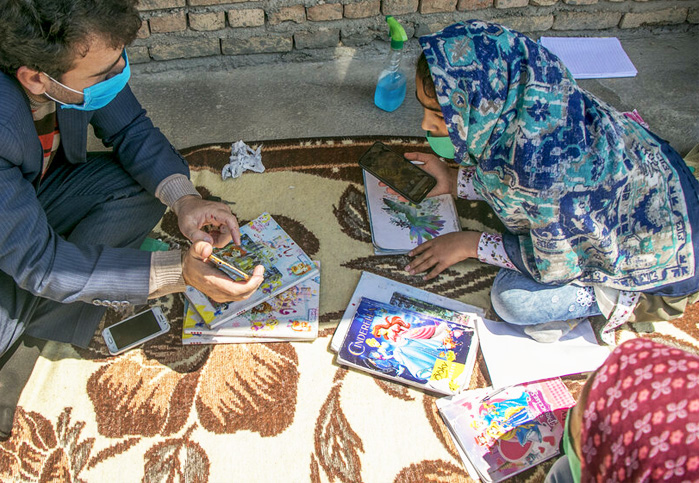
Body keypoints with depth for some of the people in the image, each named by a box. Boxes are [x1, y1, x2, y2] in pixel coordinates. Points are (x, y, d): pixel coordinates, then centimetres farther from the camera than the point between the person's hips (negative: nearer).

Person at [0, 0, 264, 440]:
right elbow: (39, 263, -34)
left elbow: (131, 130, -9)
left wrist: (184, 198, -28)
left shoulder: (84, 55, -25)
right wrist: (179, 272, -40)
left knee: (150, 184, -16)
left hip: (42, 189, 7)